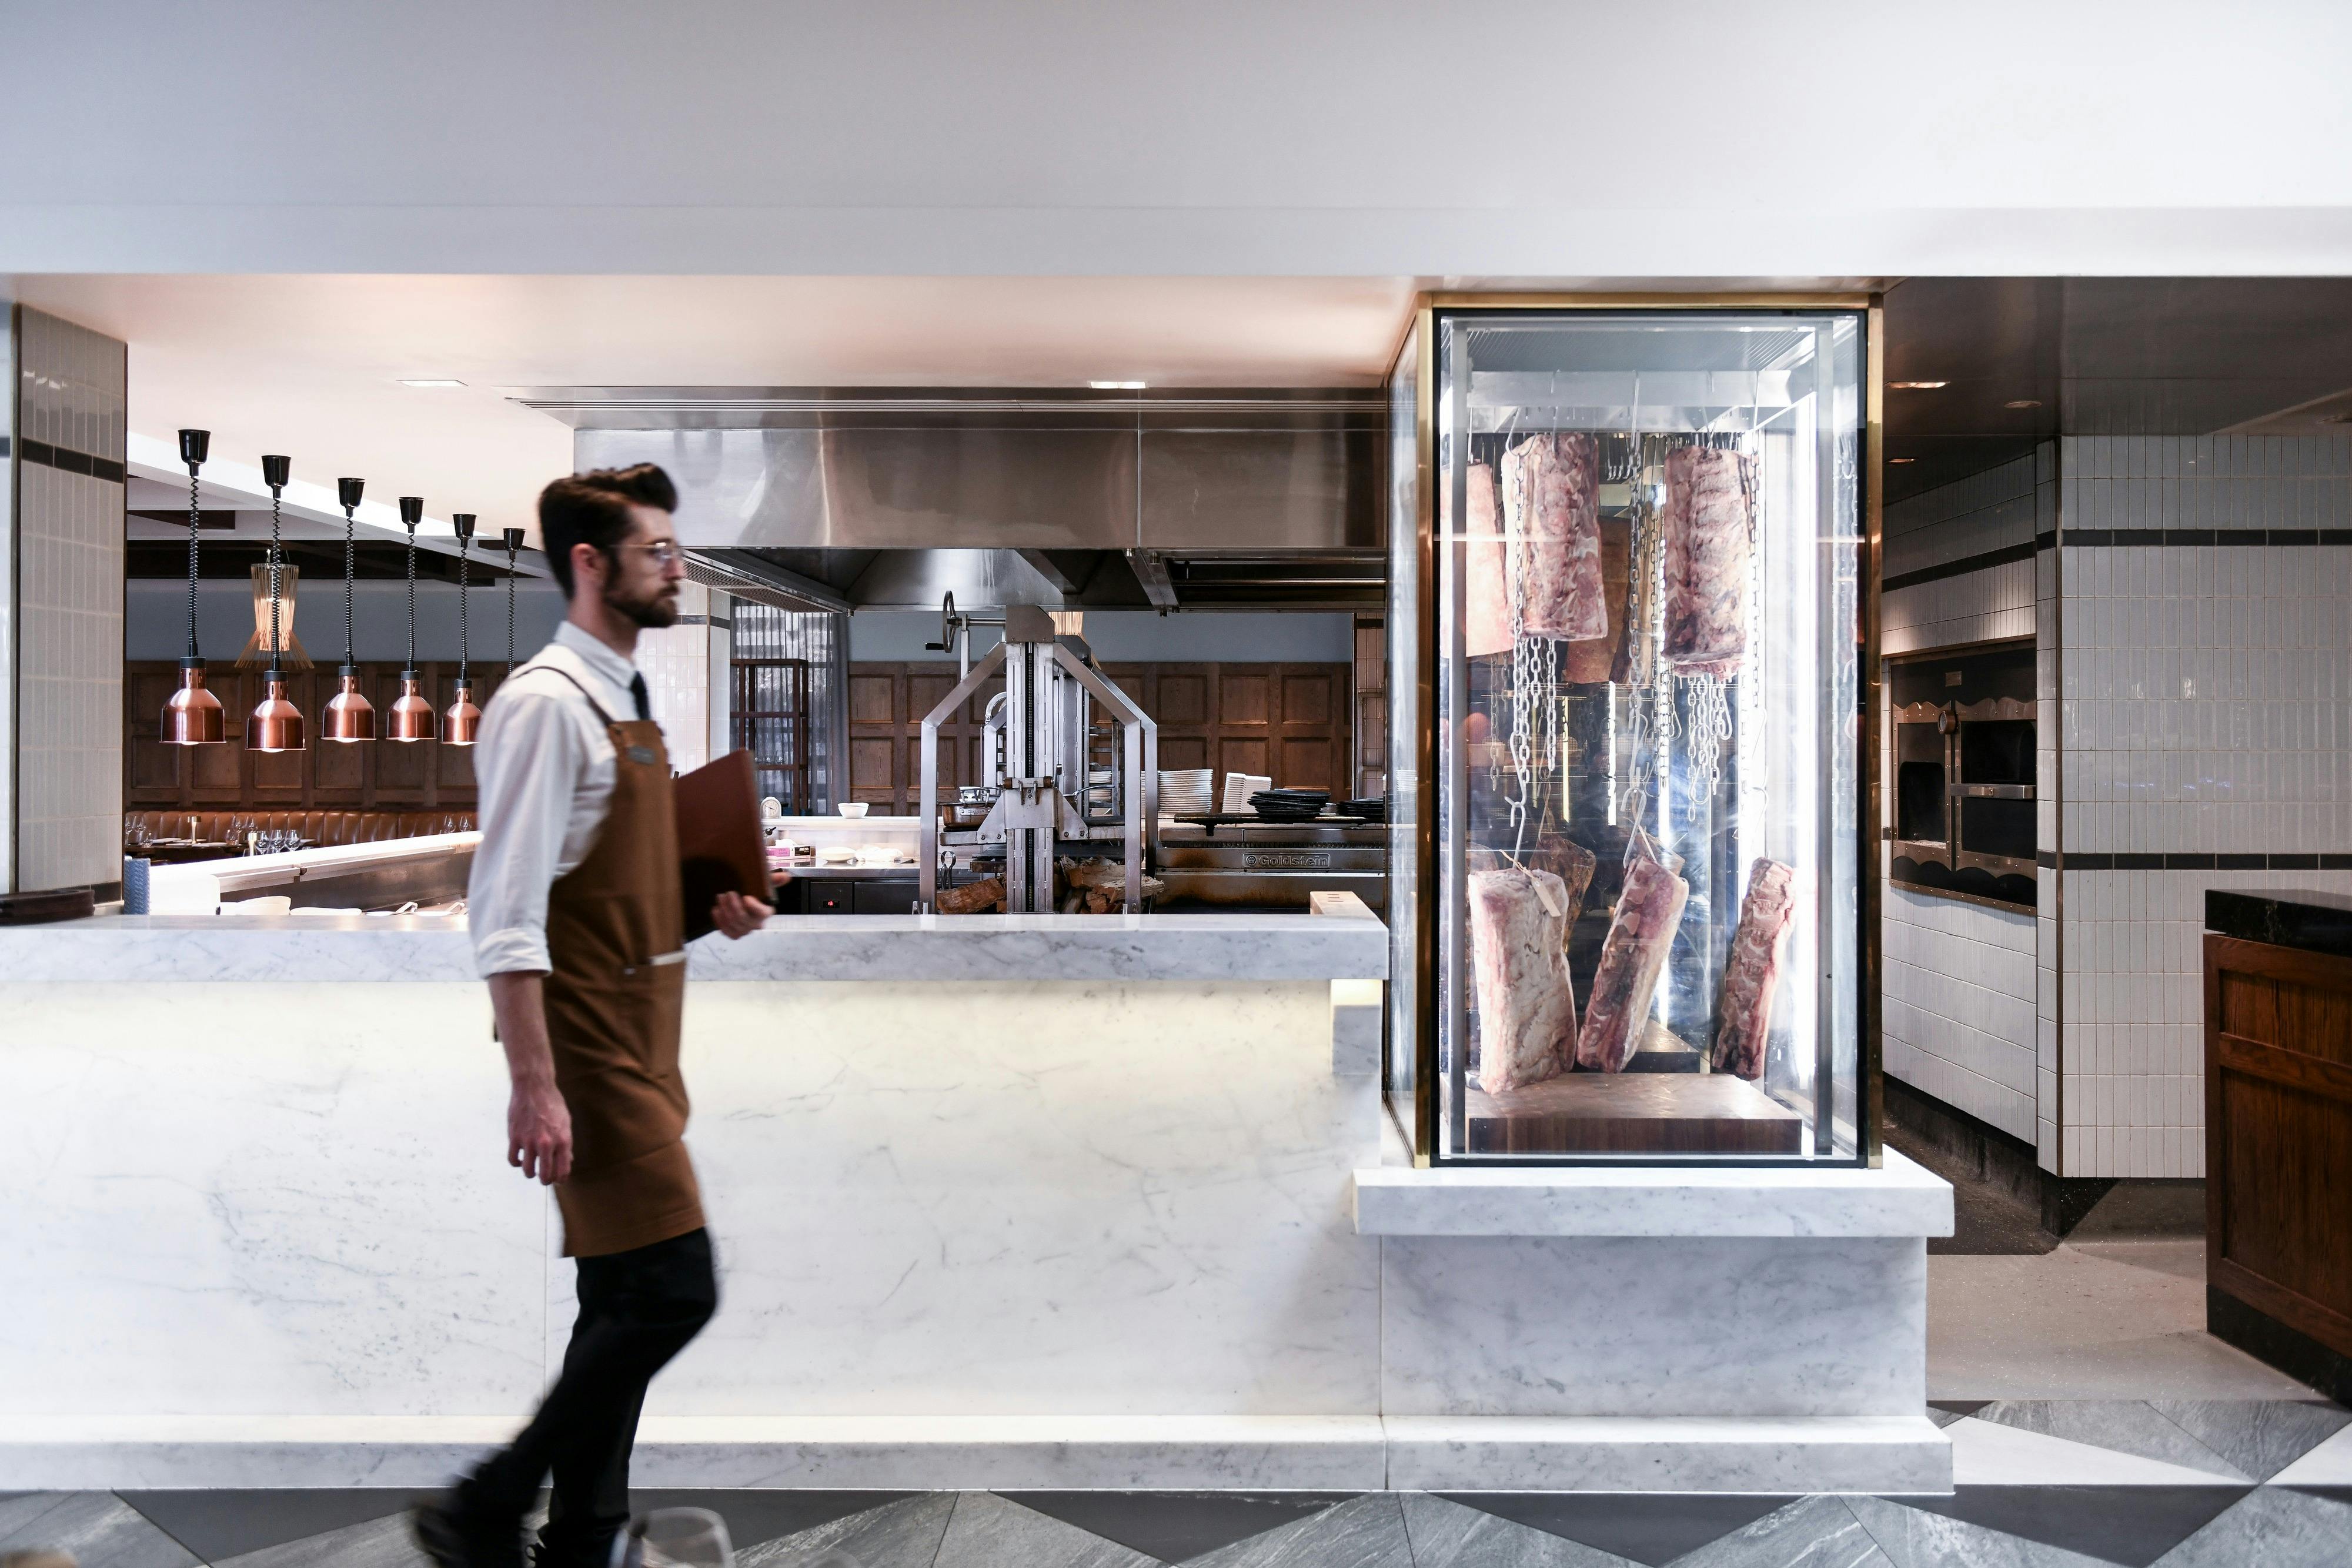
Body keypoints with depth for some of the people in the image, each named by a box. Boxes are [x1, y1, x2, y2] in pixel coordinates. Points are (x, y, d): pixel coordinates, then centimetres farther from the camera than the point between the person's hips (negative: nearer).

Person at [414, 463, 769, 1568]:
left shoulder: (626, 701, 15)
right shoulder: (545, 703, -14)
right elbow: (507, 913, -20)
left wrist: (707, 910, 7)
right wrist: (534, 1084, -23)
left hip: (640, 1040, 10)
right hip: (588, 1048, -10)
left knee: (624, 1302, 15)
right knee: (672, 1290, -10)